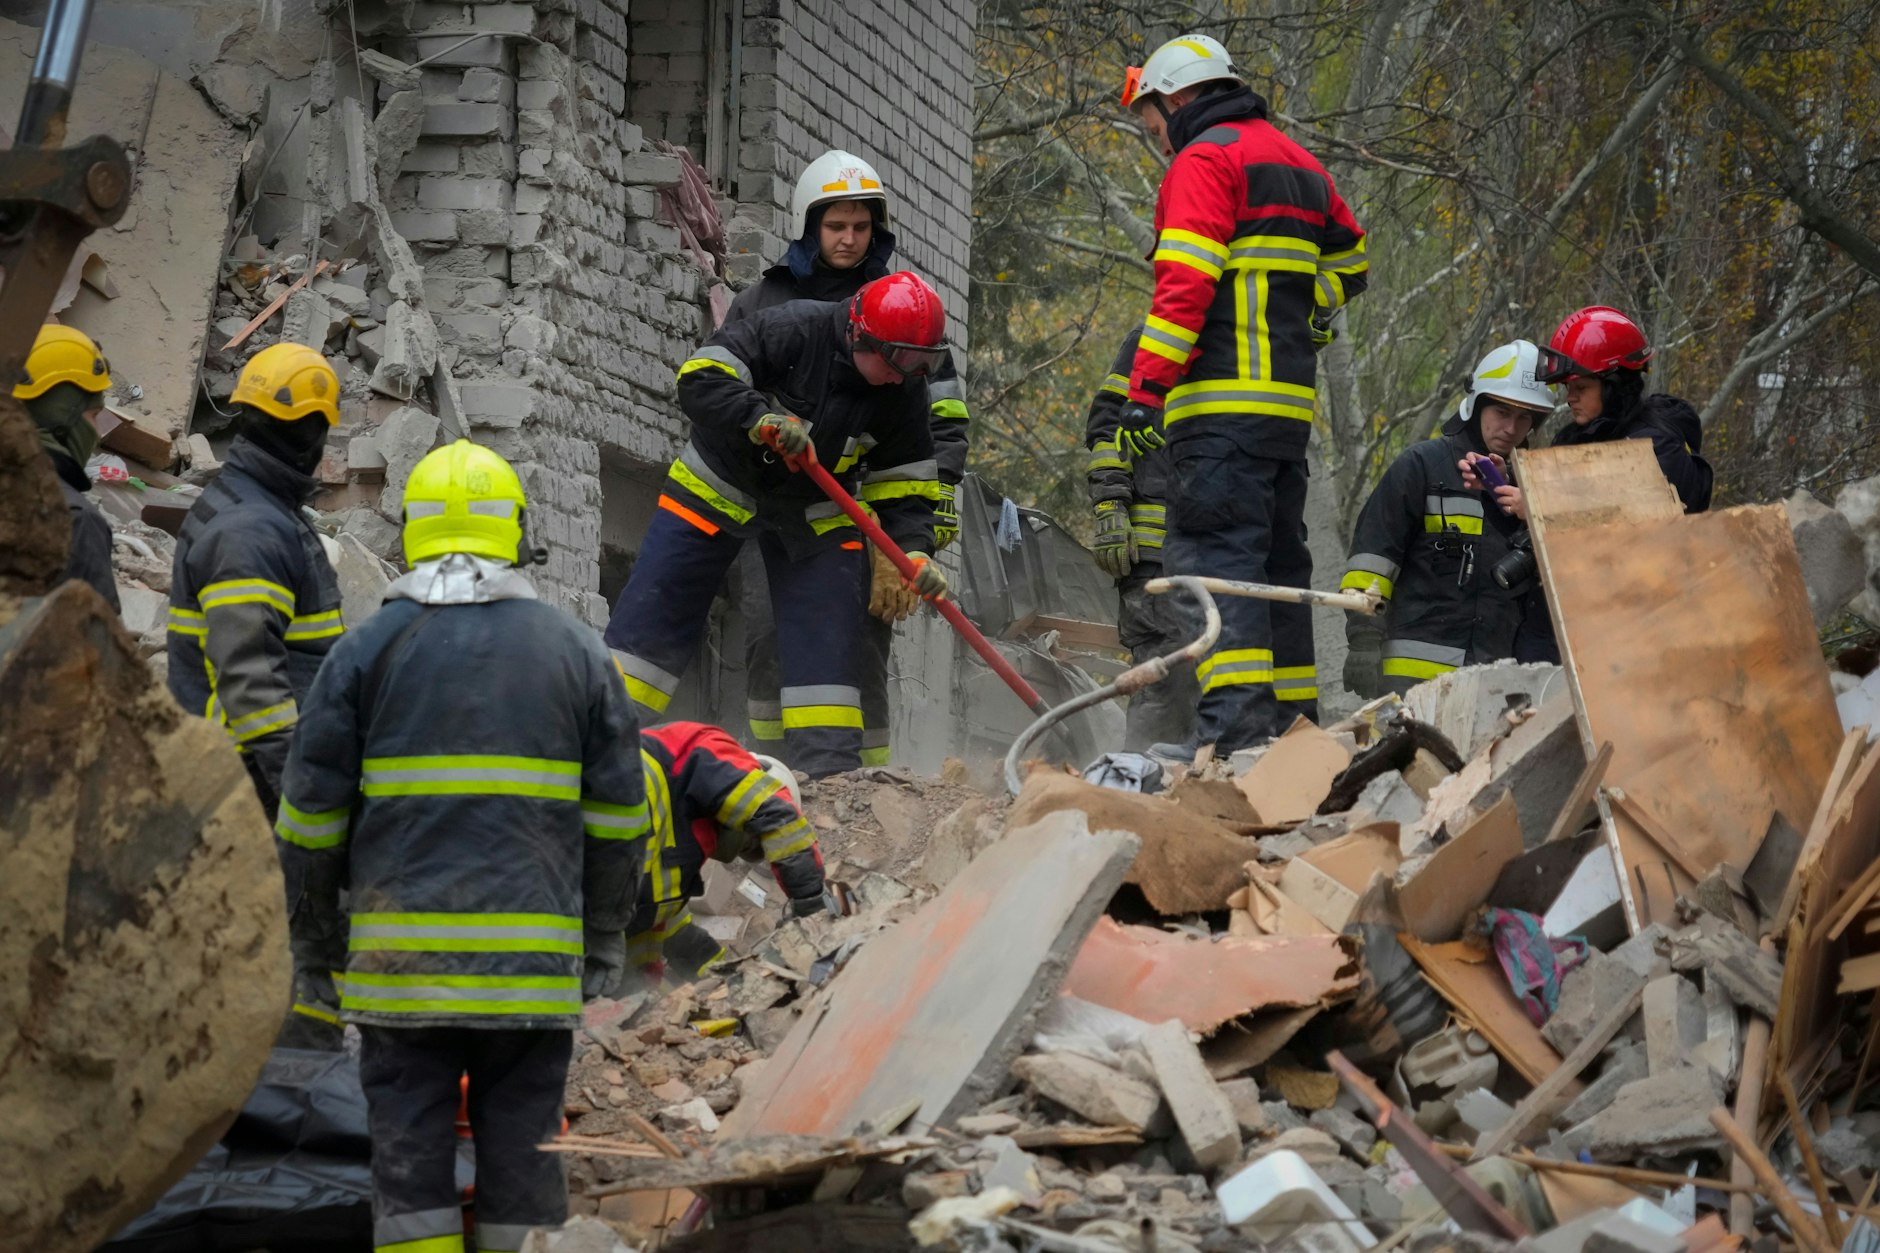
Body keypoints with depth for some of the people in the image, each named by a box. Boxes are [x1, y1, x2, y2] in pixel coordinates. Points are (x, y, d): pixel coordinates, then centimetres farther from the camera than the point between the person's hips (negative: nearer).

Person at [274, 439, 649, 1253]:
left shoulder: (367, 651, 3)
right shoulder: (575, 651, 8)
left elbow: (310, 817, 3)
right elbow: (618, 817, 9)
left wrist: (315, 944, 13)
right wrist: (604, 941, 17)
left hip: (399, 956, -1)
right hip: (535, 962, 1)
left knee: (408, 1154, 3)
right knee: (522, 1153, 6)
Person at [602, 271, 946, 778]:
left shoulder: (905, 393, -12)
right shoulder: (793, 330, -26)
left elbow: (903, 483, -3)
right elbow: (700, 379, -29)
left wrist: (914, 551, -19)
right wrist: (761, 420, -43)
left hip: (814, 509, 3)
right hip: (719, 485, -3)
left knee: (826, 636, -4)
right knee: (654, 611, -5)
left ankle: (830, 766, 2)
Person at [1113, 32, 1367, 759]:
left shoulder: (1203, 161, -5)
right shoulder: (1295, 162, 23)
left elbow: (1186, 283, -16)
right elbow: (1350, 262, 33)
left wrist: (1147, 387, -17)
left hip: (1223, 399, -9)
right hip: (1291, 399, 9)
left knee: (1216, 553, -14)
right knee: (1277, 558, 13)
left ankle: (1236, 721, -25)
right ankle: (1296, 719, 15)